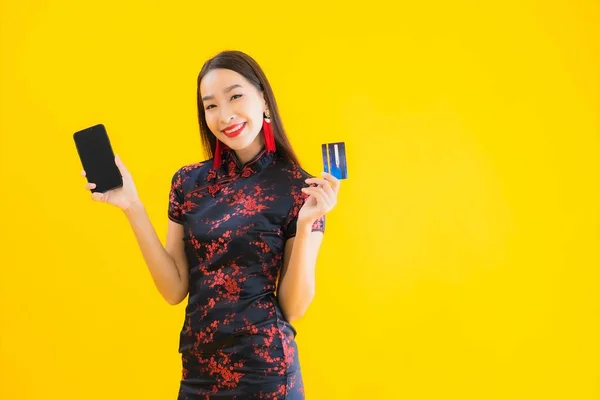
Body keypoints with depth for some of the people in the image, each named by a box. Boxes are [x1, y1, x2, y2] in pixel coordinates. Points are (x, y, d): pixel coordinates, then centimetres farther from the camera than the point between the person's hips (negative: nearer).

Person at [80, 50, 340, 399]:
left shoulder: (299, 188, -10)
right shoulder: (189, 181, 0)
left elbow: (293, 308, -10)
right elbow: (175, 289, -2)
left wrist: (305, 224, -23)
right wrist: (133, 207, -8)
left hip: (265, 371, -3)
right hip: (198, 369, 4)